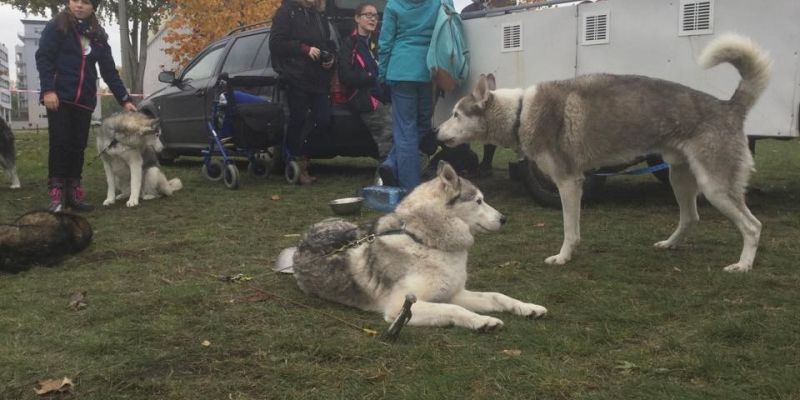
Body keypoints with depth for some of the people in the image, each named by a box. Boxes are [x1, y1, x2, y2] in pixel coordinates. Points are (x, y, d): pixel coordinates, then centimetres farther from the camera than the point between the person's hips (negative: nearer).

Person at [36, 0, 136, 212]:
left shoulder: (98, 36, 15)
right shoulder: (56, 27, 2)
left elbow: (109, 71, 14)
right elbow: (43, 58, -5)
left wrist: (125, 99, 7)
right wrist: (48, 89, -18)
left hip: (84, 100, 4)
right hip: (59, 96, -4)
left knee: (78, 146, 4)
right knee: (60, 143, -8)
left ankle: (73, 193, 8)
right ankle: (57, 194, -5)